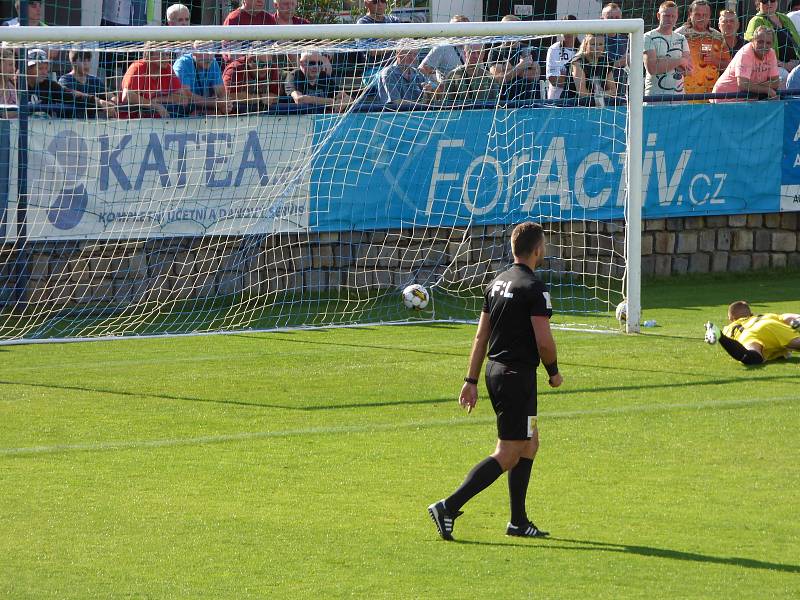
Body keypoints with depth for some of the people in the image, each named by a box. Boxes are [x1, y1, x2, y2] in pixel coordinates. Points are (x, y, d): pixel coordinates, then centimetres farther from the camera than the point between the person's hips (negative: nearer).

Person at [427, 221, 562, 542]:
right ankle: (449, 507, -15)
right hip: (518, 376, -9)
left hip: (494, 371, 9)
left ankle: (518, 521, 20)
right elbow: (544, 341, -18)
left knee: (530, 443, 19)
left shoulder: (496, 283, 11)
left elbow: (481, 337, 13)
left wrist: (471, 380, 15)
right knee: (508, 455, -6)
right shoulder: (534, 289, -15)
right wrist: (554, 372, 0)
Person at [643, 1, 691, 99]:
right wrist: (679, 61, -5)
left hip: (678, 94, 4)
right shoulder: (649, 37, 1)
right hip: (655, 95, -4)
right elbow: (651, 68, -13)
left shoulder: (681, 39, 16)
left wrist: (664, 62, -9)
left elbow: (688, 68, 4)